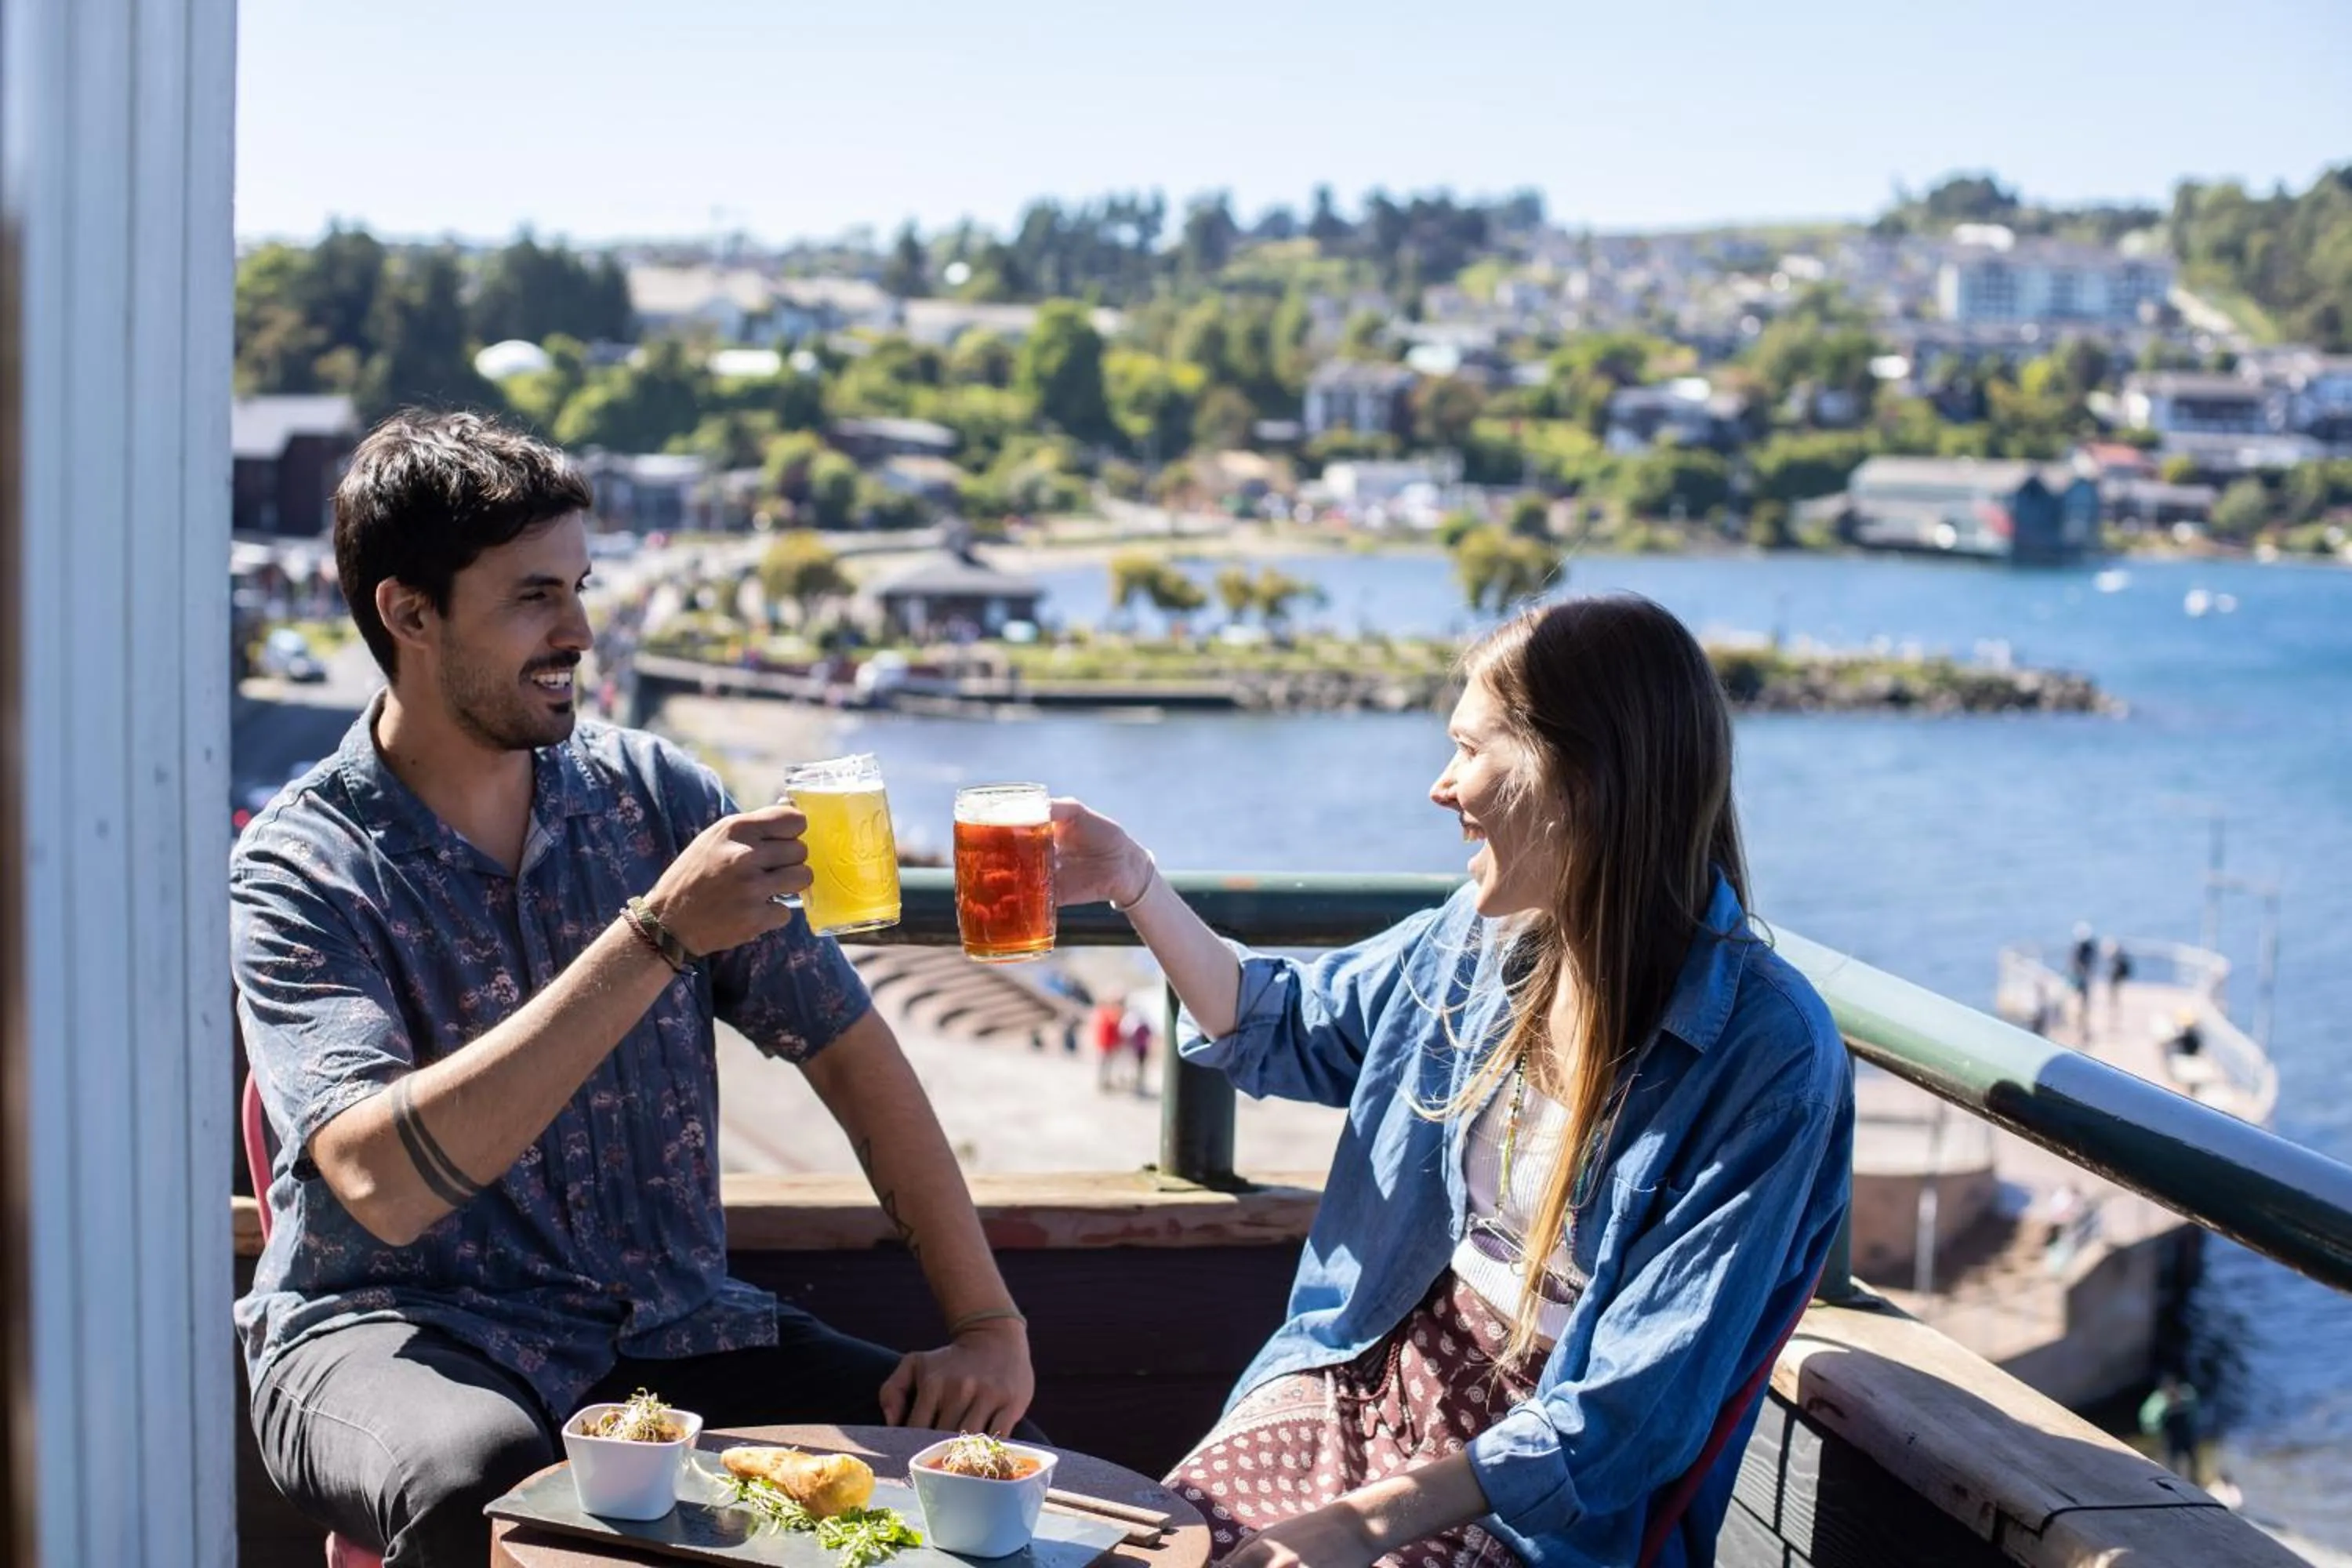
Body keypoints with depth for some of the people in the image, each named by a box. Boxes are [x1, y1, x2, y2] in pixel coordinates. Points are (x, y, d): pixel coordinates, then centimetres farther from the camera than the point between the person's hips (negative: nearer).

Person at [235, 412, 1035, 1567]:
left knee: (971, 1448, -19)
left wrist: (989, 1323, -6)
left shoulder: (658, 796, 5)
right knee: (480, 1472, -38)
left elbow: (849, 1053, 5)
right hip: (402, 1332, -4)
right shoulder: (300, 870, -9)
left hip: (665, 1329, 4)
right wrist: (659, 936, -28)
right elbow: (381, 1181, -25)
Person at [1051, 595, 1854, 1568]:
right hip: (1375, 1371, 6)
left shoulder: (1768, 1059, -20)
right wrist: (1133, 885, 9)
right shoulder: (1479, 939, 0)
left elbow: (1636, 1406, -20)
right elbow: (1282, 1030, 21)